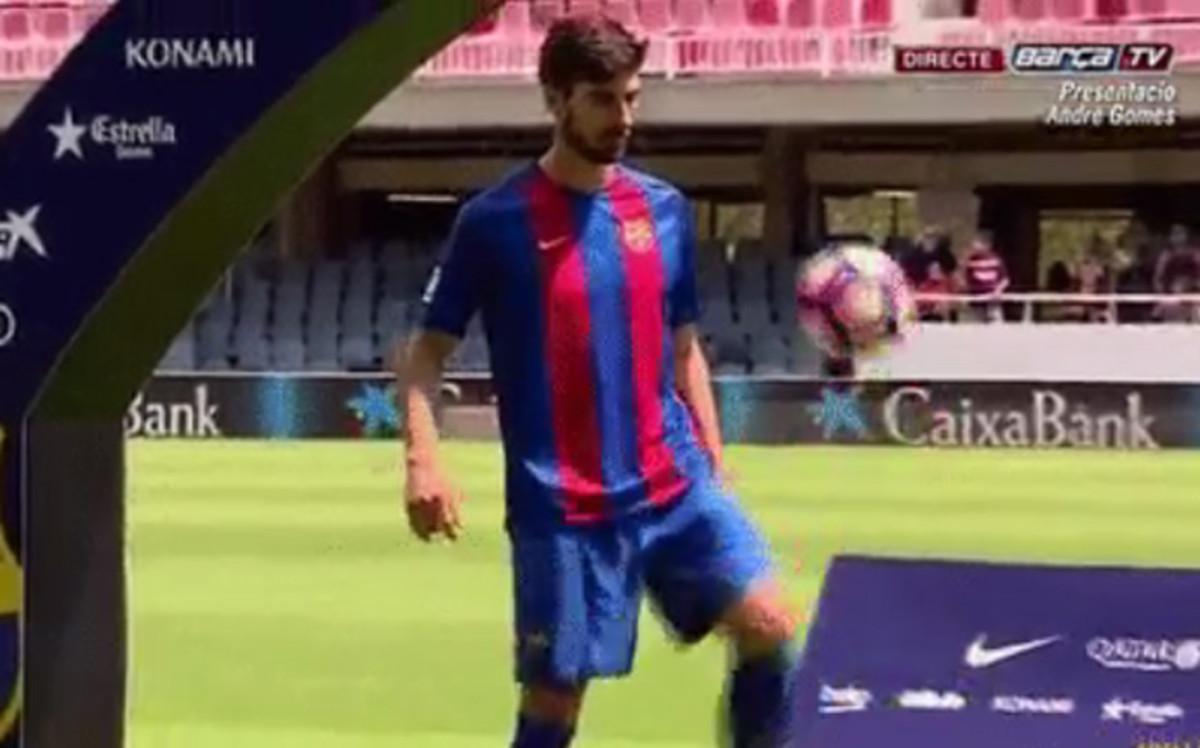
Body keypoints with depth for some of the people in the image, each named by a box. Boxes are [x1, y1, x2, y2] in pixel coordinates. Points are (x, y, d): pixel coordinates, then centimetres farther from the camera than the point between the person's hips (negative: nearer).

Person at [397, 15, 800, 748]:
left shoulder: (665, 209, 7)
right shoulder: (496, 219, -6)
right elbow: (429, 349, -2)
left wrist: (716, 466, 13)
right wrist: (423, 459, -17)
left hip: (674, 482, 4)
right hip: (561, 505, -4)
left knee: (769, 623, -13)